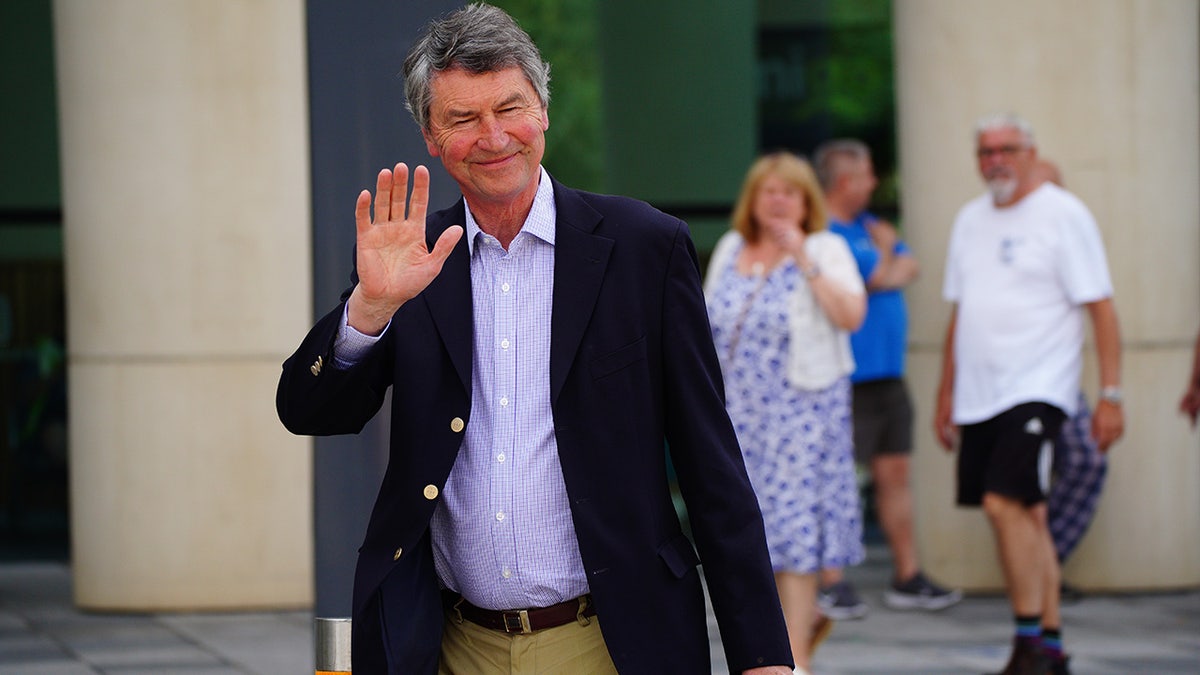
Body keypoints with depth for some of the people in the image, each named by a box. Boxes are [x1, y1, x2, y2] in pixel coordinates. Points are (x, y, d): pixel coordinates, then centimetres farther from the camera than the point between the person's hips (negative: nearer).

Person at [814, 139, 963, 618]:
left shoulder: (867, 226, 19)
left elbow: (910, 268, 12)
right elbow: (881, 277, -15)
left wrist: (886, 265, -6)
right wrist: (887, 253, 6)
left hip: (887, 375, 9)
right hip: (847, 378, -9)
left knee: (895, 474, 11)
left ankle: (907, 578, 17)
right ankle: (832, 584, -4)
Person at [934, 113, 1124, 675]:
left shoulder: (1063, 215, -5)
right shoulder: (970, 219, 15)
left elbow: (1100, 307, -8)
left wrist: (1111, 394, -13)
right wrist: (946, 393, 19)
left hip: (1037, 389, -7)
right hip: (979, 395, 7)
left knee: (1004, 502, -19)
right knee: (1026, 515, 9)